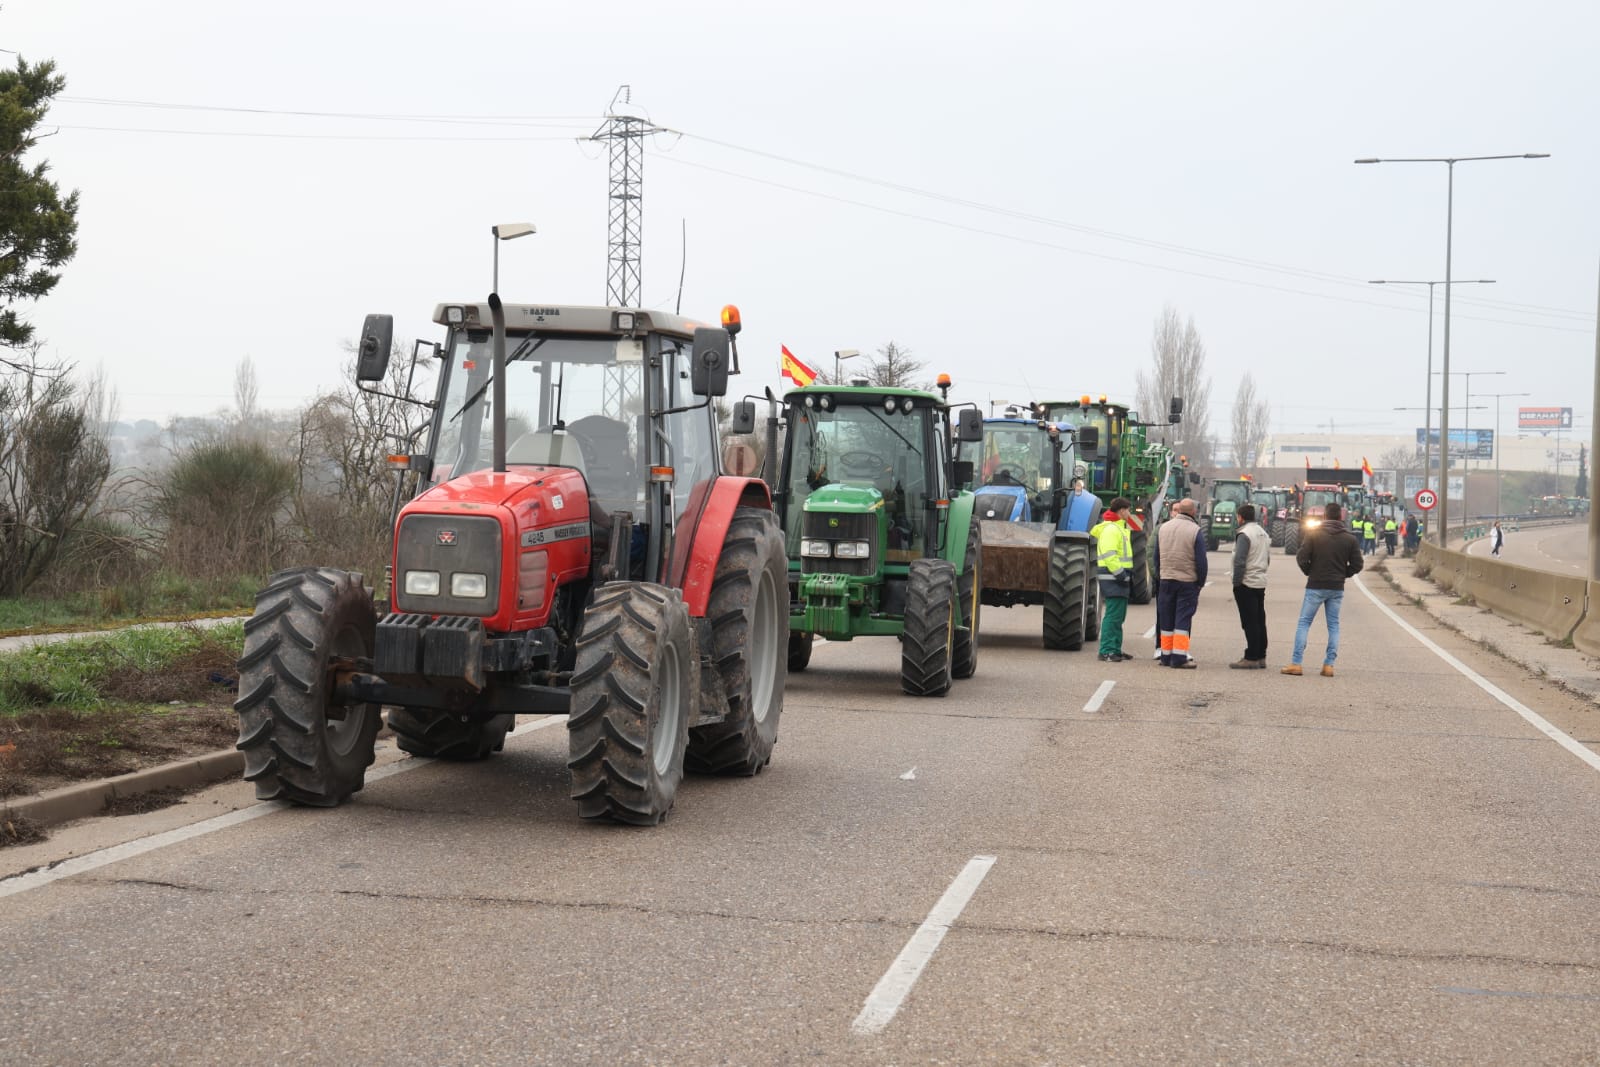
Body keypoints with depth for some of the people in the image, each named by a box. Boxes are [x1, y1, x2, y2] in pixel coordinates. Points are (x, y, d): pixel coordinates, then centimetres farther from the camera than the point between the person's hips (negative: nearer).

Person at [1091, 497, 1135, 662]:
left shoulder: (1119, 528, 21)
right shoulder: (1111, 529, -14)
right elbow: (1109, 555, -23)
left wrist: (1127, 574, 18)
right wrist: (1120, 573, -24)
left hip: (1120, 578, 11)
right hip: (1112, 578, -11)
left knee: (1118, 616, 15)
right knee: (1113, 615, -12)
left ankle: (1115, 650, 21)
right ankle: (1107, 651, -13)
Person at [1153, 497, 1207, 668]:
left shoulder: (1163, 528, 5)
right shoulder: (1196, 531, -10)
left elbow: (1156, 556, 12)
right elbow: (1201, 561, -8)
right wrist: (1200, 582, 2)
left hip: (1166, 579, 4)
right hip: (1188, 582, -4)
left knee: (1166, 620, 10)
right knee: (1183, 619, -2)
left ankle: (1166, 655, 12)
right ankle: (1179, 657, -6)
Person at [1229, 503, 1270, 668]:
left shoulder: (1244, 534, -14)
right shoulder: (1264, 533, 14)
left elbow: (1239, 561, -20)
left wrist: (1236, 582, -13)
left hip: (1246, 583, -9)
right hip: (1261, 583, 9)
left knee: (1250, 622, -7)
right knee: (1259, 621, 12)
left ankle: (1252, 658, -7)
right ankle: (1261, 657, 16)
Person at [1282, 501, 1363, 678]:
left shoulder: (1314, 535, -6)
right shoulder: (1350, 539, 1)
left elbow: (1301, 558, -10)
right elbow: (1357, 564, 1)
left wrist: (1309, 572, 7)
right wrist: (1342, 575, 14)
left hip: (1315, 586, -2)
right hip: (1337, 588, 2)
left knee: (1303, 623, 3)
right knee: (1333, 625, 10)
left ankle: (1296, 664, -3)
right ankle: (1329, 665, 5)